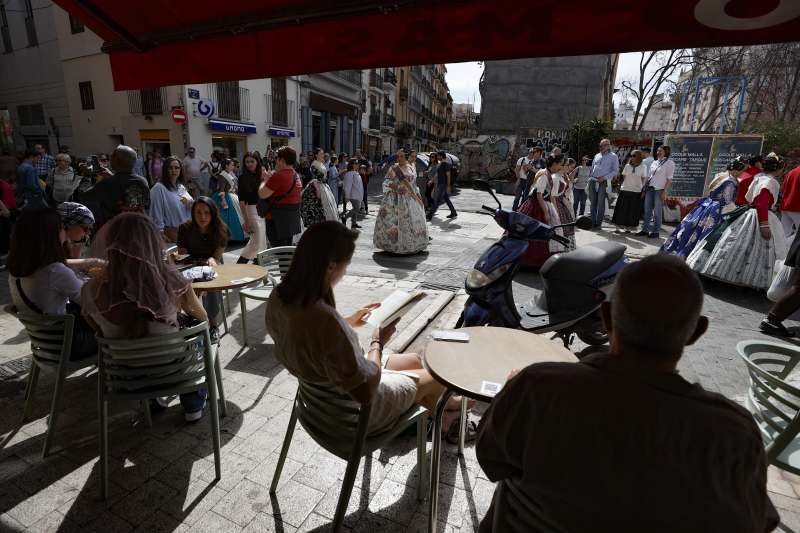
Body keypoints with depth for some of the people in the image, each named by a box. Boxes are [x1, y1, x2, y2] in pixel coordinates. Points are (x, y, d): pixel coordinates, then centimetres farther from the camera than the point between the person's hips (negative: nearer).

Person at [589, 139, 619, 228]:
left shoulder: (613, 156, 5)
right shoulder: (597, 156, 20)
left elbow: (615, 171, 0)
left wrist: (604, 177, -12)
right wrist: (590, 177, 9)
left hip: (604, 182, -4)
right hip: (594, 181, 5)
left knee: (601, 203, -6)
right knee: (593, 203, 3)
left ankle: (599, 223, -3)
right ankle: (592, 222, 7)